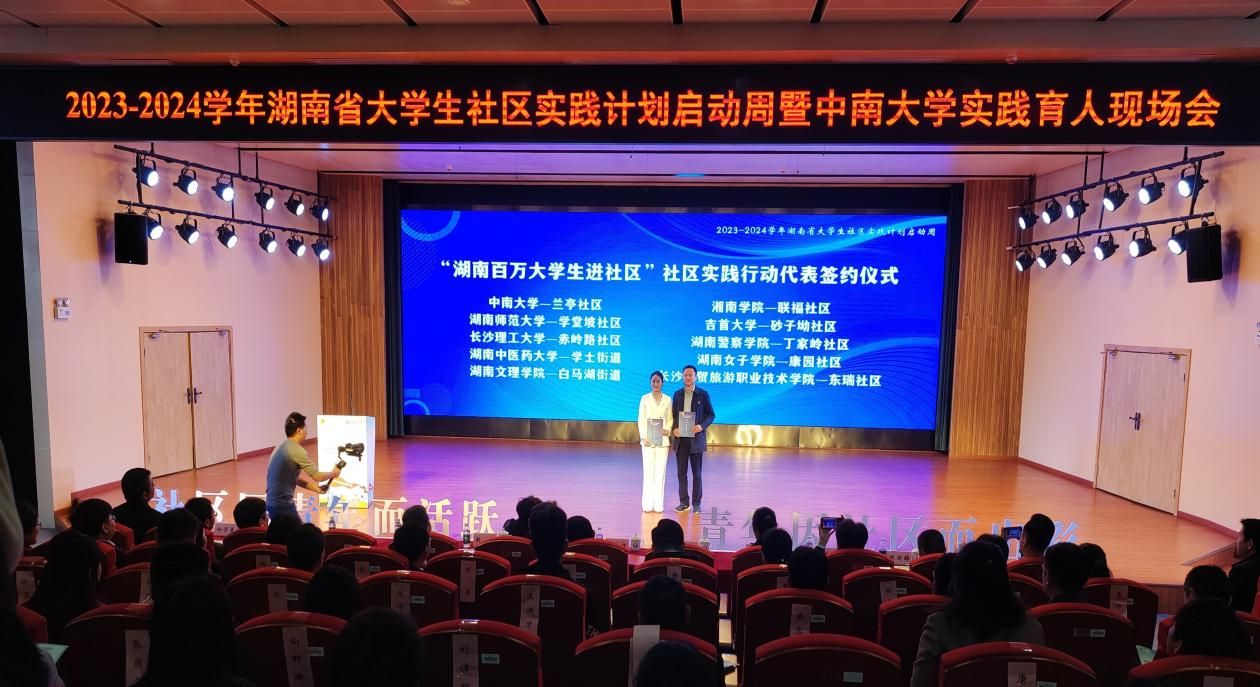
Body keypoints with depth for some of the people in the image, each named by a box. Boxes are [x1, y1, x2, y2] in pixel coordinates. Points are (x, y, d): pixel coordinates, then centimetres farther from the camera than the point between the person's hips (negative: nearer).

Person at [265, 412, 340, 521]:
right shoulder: (296, 450, -18)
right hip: (282, 505, -9)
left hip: (274, 503, 9)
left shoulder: (282, 447, 11)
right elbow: (317, 476, -11)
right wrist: (333, 473, 8)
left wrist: (318, 489, 18)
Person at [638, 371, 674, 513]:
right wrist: (643, 437, -10)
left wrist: (668, 430, -12)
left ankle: (658, 504, 8)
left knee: (660, 471, 2)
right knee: (648, 471, 0)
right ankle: (647, 504, 6)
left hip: (662, 440, 1)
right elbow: (641, 419, 1)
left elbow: (670, 419, 8)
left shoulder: (668, 400, 5)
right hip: (648, 439, -1)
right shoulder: (645, 398, 3)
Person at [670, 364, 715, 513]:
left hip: (696, 438, -3)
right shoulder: (677, 394, 8)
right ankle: (684, 502, 16)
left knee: (697, 473, 4)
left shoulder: (703, 394, -1)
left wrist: (702, 426, -16)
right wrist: (674, 428, -7)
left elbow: (711, 415, 0)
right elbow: (673, 415, 11)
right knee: (681, 472, 7)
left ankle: (696, 503, 12)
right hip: (681, 439, 3)